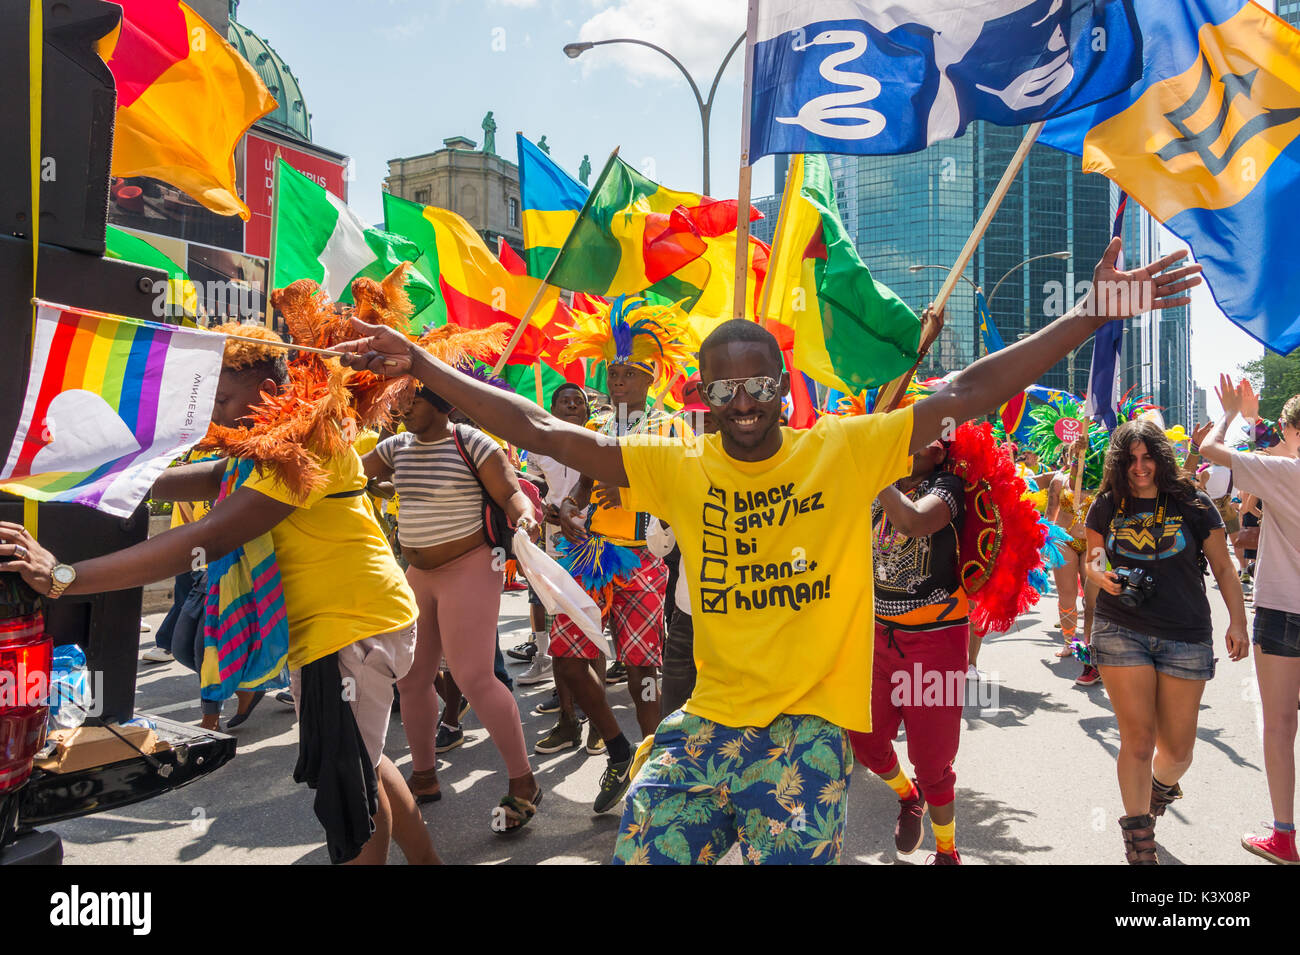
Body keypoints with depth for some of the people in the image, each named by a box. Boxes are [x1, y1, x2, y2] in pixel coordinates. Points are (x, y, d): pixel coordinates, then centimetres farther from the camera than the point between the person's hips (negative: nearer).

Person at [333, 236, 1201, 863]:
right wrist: (419, 363, -1)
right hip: (706, 724, 3)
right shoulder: (678, 468, 1)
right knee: (641, 853, 4)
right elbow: (542, 431, 1)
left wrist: (1092, 313, -15)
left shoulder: (846, 451, -4)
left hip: (808, 727, -2)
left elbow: (966, 395, -9)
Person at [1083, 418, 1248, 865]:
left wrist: (1237, 622, 2)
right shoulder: (1107, 506, 5)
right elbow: (1091, 560, 14)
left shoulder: (1192, 504, 2)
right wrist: (1101, 575, -8)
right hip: (1121, 631, 0)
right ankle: (1139, 844, 13)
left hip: (1186, 637, 0)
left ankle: (1160, 786, 42)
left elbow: (1223, 567, 7)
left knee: (1177, 748, 4)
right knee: (1137, 740, -4)